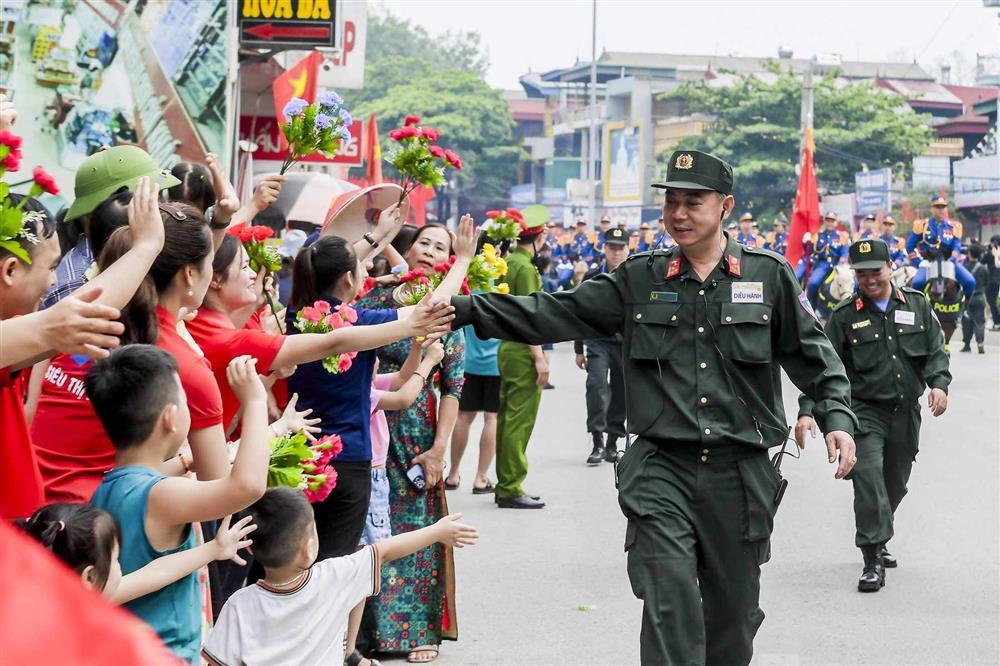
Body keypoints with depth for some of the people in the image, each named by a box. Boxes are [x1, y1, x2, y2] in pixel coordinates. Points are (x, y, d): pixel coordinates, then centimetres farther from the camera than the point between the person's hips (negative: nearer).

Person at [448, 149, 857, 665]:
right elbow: (553, 314, 3)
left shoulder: (768, 276, 4)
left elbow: (812, 354, 10)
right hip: (662, 469, 0)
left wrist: (837, 417, -5)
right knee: (670, 609, -11)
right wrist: (466, 309, -6)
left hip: (741, 472, 1)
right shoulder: (639, 279, 5)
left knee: (733, 612, 12)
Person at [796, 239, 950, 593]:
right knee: (869, 475, -20)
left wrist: (939, 383, -12)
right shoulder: (845, 315, -2)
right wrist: (807, 410, -14)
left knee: (895, 484, 12)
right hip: (864, 409, -4)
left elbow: (936, 350, 8)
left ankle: (875, 542, 33)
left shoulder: (917, 305, 7)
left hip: (906, 411, 4)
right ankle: (873, 560, -17)